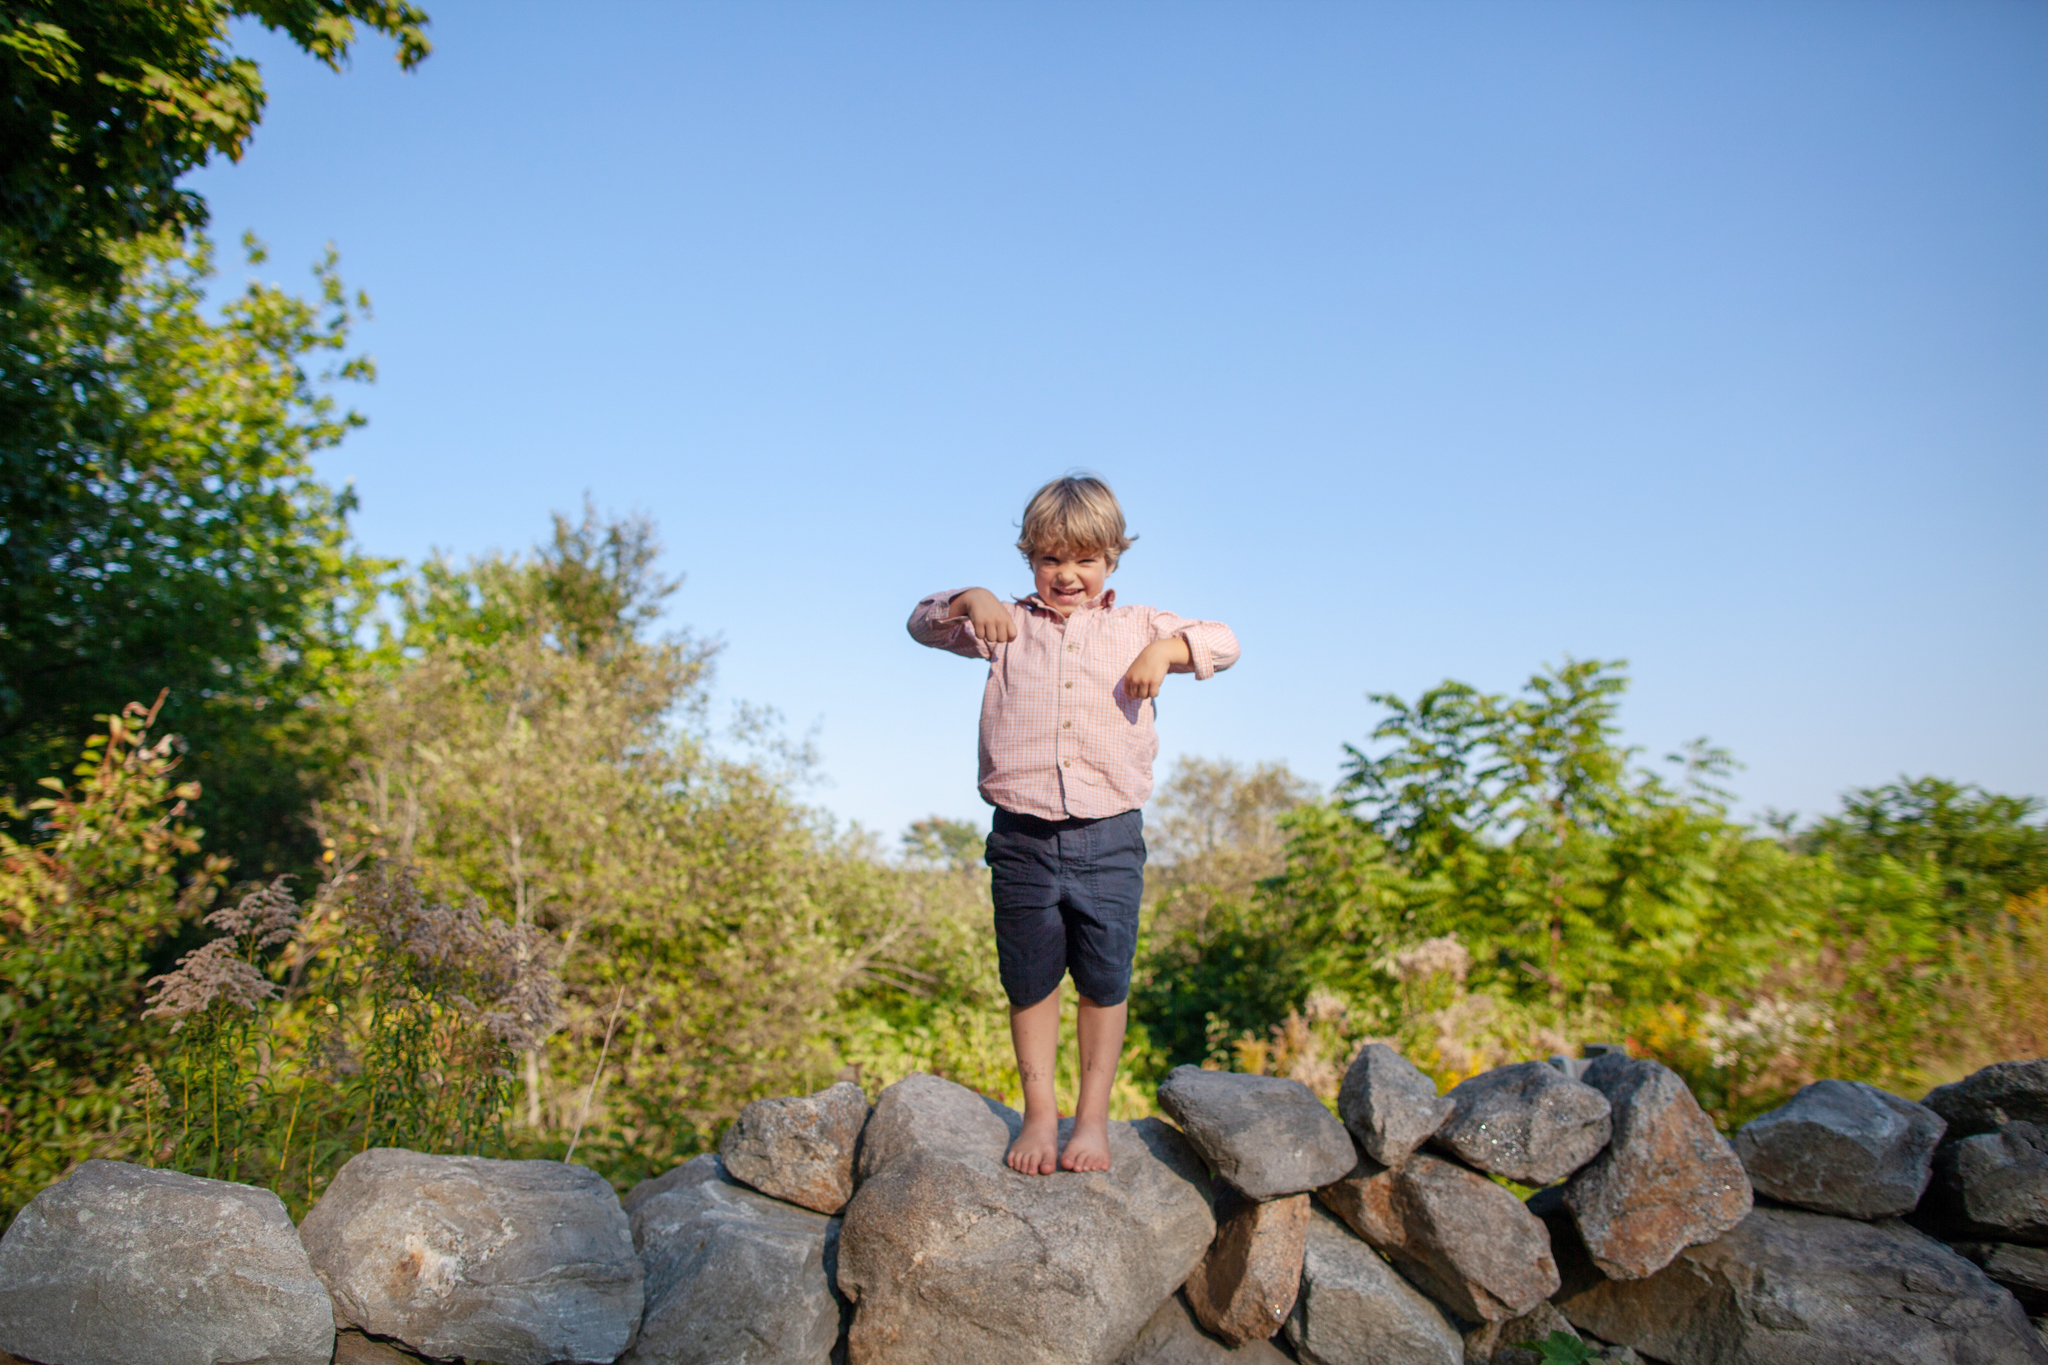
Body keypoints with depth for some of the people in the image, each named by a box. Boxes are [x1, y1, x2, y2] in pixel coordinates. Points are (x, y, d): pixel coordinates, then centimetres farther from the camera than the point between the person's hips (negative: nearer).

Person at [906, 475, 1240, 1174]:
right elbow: (923, 626, 9)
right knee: (1030, 980, 10)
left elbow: (1224, 642, 5)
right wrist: (969, 600, -11)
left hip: (1109, 836, 0)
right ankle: (1039, 1112, 26)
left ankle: (1093, 1116, 25)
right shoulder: (1007, 625, 8)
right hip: (1022, 836, 0)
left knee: (1105, 980, 9)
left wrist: (1167, 650, -15)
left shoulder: (1136, 627, 7)